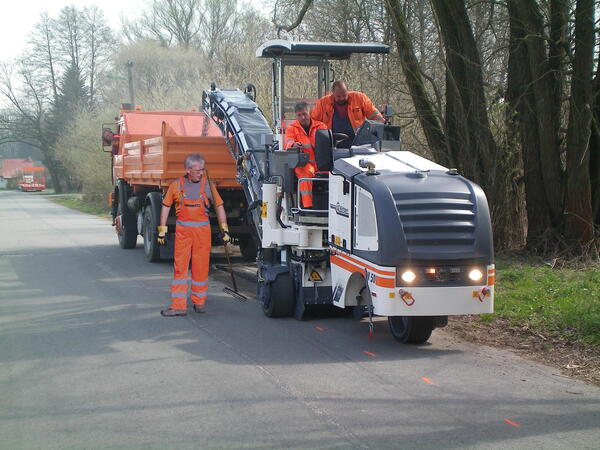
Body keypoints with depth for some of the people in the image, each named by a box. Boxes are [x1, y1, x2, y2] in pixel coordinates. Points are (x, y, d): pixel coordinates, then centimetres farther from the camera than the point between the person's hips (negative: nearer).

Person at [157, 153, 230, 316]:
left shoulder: (207, 184, 3)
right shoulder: (177, 185, 4)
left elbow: (219, 206, 7)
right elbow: (166, 206, 11)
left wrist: (224, 229, 1)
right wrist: (162, 229, 6)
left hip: (202, 229, 0)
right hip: (182, 229, 0)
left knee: (201, 267, 5)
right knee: (180, 266, -3)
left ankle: (199, 302, 19)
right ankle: (178, 305, -2)